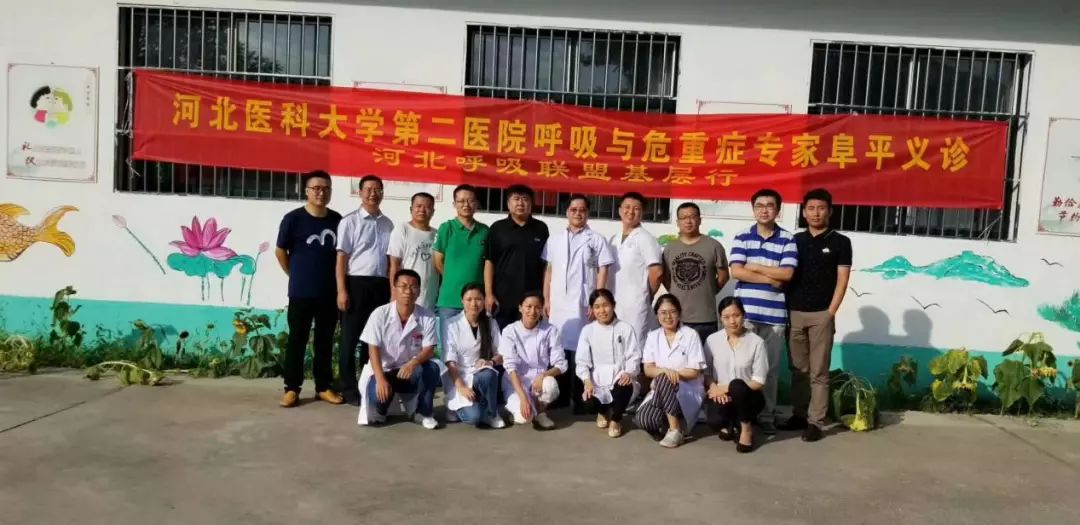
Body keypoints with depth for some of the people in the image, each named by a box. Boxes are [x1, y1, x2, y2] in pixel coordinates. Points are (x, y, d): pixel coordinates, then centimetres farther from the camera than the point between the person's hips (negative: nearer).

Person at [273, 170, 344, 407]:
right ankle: (292, 388, 12)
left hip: (329, 292, 3)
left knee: (325, 341, 10)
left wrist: (340, 284, 9)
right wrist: (296, 276, 7)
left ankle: (323, 387, 20)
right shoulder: (293, 218, -7)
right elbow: (280, 252, 2)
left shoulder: (337, 220, 3)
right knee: (297, 340, 3)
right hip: (301, 292, -3)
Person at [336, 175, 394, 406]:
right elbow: (341, 257, -5)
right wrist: (342, 290, -12)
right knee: (350, 337, 2)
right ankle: (349, 389, 10)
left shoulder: (387, 224, 12)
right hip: (357, 283, -4)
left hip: (380, 285, 5)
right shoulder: (350, 221, -2)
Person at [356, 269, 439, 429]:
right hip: (384, 370, -1)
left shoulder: (427, 316, -9)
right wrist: (381, 379, -28)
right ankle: (379, 411, 9)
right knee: (378, 393, -32)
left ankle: (424, 413, -8)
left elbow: (429, 350, -11)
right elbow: (373, 349, -14)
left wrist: (412, 363, -33)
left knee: (431, 368, -30)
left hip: (411, 371, 1)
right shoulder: (380, 314, -12)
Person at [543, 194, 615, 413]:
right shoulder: (555, 239, 12)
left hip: (583, 304, -3)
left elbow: (603, 272, -1)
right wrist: (546, 300, 6)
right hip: (557, 304, 3)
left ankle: (580, 399, 4)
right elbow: (549, 271, 12)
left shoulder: (597, 240, 2)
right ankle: (561, 396, 15)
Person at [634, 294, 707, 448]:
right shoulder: (652, 336, 6)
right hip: (661, 389, 3)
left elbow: (694, 372, -7)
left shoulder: (691, 335, -6)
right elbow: (648, 370, 0)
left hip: (689, 391, -3)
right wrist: (664, 370, -22)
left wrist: (672, 374, -21)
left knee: (663, 380, -37)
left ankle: (675, 429, -22)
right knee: (644, 419, -27)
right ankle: (674, 422, 3)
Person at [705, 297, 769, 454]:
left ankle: (746, 428, -8)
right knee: (715, 417, -31)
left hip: (748, 397, -1)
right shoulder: (712, 340, 0)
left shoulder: (757, 342, -8)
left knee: (737, 385, -36)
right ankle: (729, 425, 10)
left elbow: (759, 382, -9)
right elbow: (705, 373, 4)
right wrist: (714, 388, -18)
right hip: (720, 395, 2)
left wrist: (727, 388, -17)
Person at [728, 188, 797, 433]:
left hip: (774, 314, 0)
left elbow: (787, 273, -9)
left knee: (771, 367, 7)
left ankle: (767, 416, 17)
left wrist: (754, 267, -6)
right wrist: (771, 279, -9)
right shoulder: (741, 238, 5)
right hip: (745, 312, 0)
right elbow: (736, 271, -7)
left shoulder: (788, 239, 3)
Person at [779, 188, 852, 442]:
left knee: (818, 372, -1)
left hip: (821, 314, -3)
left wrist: (830, 312, -9)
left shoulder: (840, 242, 1)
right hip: (794, 313, 3)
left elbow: (842, 281, -2)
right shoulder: (795, 240, 11)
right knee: (798, 370, 10)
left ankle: (816, 422, 3)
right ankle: (799, 415, 20)